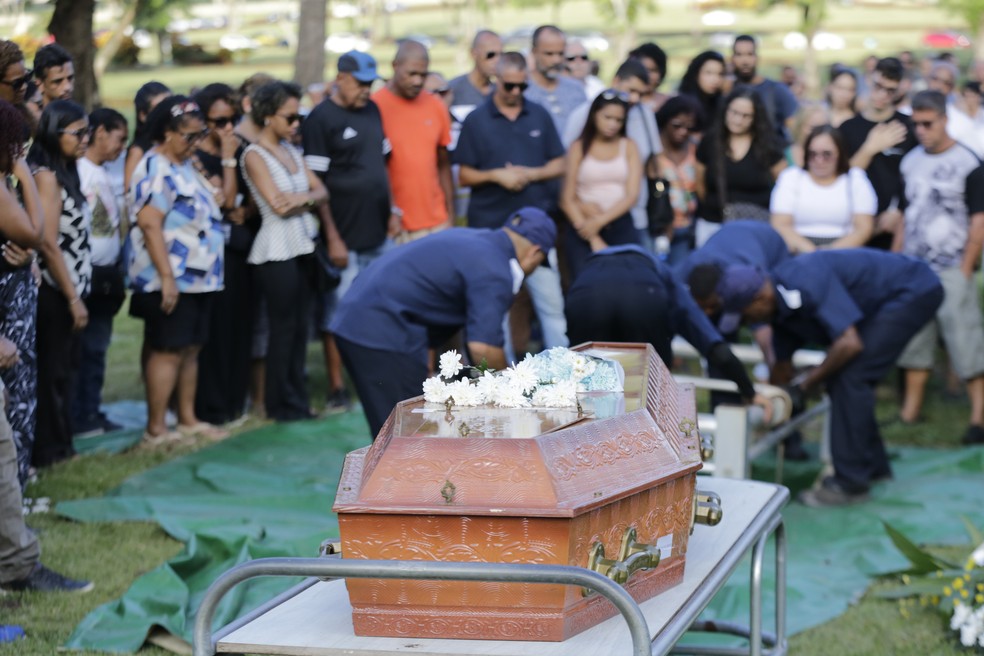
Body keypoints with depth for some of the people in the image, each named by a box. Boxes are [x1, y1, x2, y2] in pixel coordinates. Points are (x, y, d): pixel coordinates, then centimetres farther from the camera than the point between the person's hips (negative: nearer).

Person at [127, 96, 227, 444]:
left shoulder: (185, 165, 15)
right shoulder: (157, 169, -16)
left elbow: (207, 207, 27)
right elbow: (149, 223, -24)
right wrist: (166, 276, -26)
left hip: (198, 277, 10)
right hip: (172, 280, -9)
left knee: (191, 349, 14)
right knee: (167, 351, -5)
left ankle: (188, 419, 23)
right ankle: (155, 429, 0)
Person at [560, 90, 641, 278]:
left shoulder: (629, 147, 9)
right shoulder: (579, 148, 4)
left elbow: (632, 195, 0)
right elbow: (568, 200, -1)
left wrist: (600, 221, -13)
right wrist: (593, 239, -9)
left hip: (622, 228, 2)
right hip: (584, 228, -2)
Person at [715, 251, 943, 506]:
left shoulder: (807, 285, -29)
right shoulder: (780, 305, 1)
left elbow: (850, 344, -32)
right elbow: (783, 366, 15)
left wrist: (808, 382, -18)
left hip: (914, 290, -9)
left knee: (849, 375, -15)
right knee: (840, 373, 9)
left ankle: (851, 483, -10)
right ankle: (873, 466, 23)